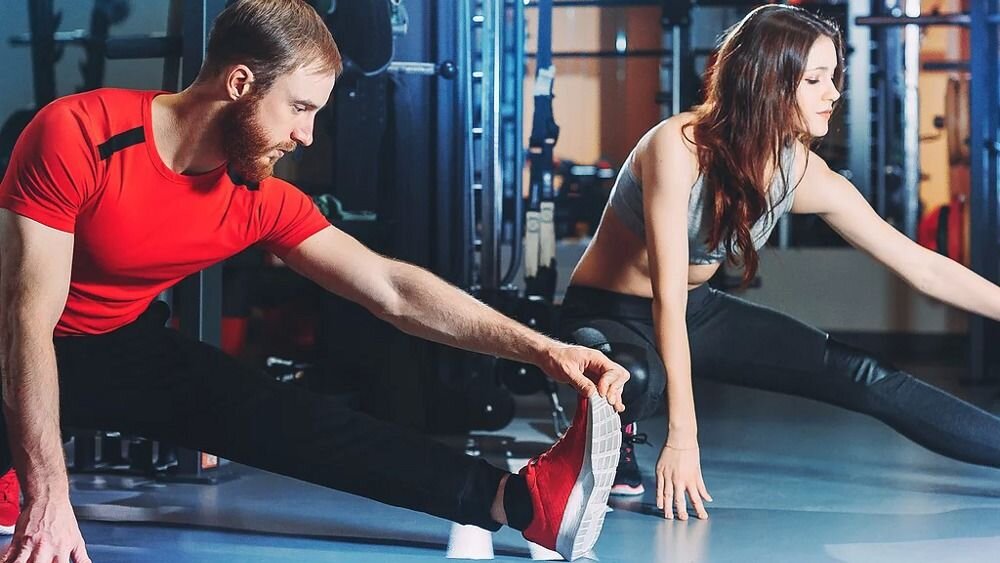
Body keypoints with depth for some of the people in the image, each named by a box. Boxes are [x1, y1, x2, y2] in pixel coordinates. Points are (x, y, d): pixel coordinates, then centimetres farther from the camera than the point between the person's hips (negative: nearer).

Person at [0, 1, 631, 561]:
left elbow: (392, 289, -9)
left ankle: (520, 500, -23)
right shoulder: (77, 136, -30)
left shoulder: (261, 202, -13)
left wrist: (543, 350, -19)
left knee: (285, 420, -14)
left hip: (127, 349, 4)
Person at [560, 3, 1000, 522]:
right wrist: (682, 435, -35)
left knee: (864, 377, -7)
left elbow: (923, 266, -5)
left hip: (698, 312, 5)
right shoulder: (679, 147, -29)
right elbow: (668, 296, -32)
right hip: (607, 315, -5)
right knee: (639, 380, -39)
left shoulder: (806, 177, -12)